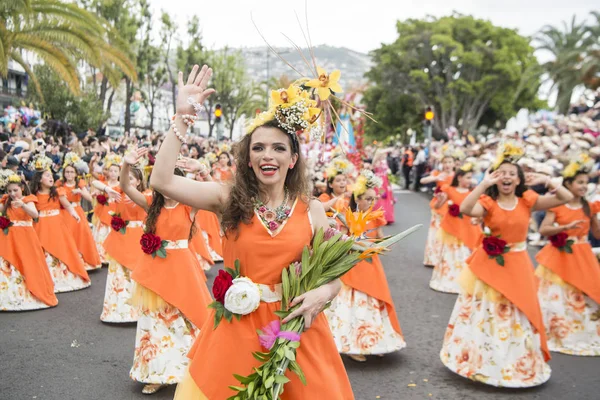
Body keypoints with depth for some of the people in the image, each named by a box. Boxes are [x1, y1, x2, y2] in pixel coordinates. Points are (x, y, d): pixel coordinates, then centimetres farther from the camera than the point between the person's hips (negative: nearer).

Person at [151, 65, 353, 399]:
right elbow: (161, 181, -16)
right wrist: (183, 117, -16)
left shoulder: (312, 210, -2)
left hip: (295, 325, 1)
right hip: (237, 326, 0)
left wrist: (323, 293, -17)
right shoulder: (230, 199, -5)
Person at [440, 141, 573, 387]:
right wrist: (484, 184, -31)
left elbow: (566, 198, -6)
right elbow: (465, 209, -31)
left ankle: (515, 364, 31)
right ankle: (481, 360, 26)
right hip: (490, 265, -2)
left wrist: (546, 181, -17)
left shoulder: (527, 201, -2)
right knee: (486, 313, 9)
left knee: (517, 316, 13)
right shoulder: (488, 202, -10)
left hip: (517, 266, 2)